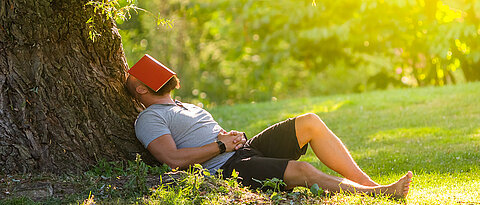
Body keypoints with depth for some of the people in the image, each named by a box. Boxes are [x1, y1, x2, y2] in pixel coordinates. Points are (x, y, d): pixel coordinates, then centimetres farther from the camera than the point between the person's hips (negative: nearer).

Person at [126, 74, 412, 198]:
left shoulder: (189, 108, 30)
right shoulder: (149, 119, 1)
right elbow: (174, 159, -15)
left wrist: (234, 137, 6)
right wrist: (222, 145, -11)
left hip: (247, 149, 9)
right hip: (227, 169, -9)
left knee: (310, 123, -8)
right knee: (300, 170, -29)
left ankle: (367, 181, -11)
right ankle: (378, 193, -24)